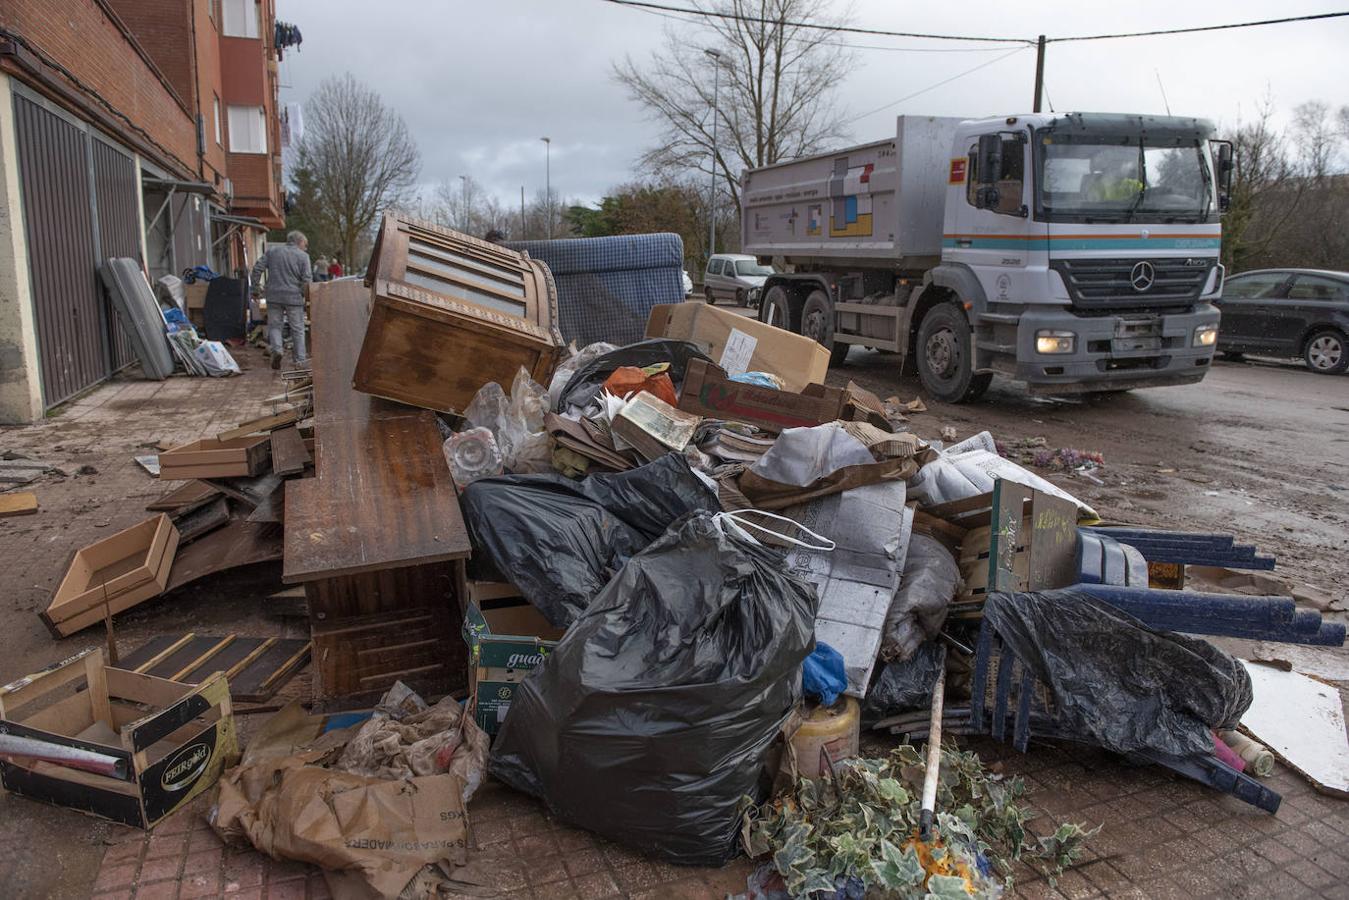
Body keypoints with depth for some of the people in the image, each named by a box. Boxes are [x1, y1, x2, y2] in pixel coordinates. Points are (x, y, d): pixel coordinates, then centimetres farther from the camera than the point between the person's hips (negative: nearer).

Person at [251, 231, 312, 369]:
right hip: (294, 296, -2)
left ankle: (276, 349, -10)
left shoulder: (272, 252, 11)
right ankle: (300, 360, 7)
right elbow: (307, 279, -8)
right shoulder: (303, 256, 0)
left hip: (274, 296, 2)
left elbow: (257, 269, 7)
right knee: (297, 328, 5)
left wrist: (256, 289, 13)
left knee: (275, 325, 13)